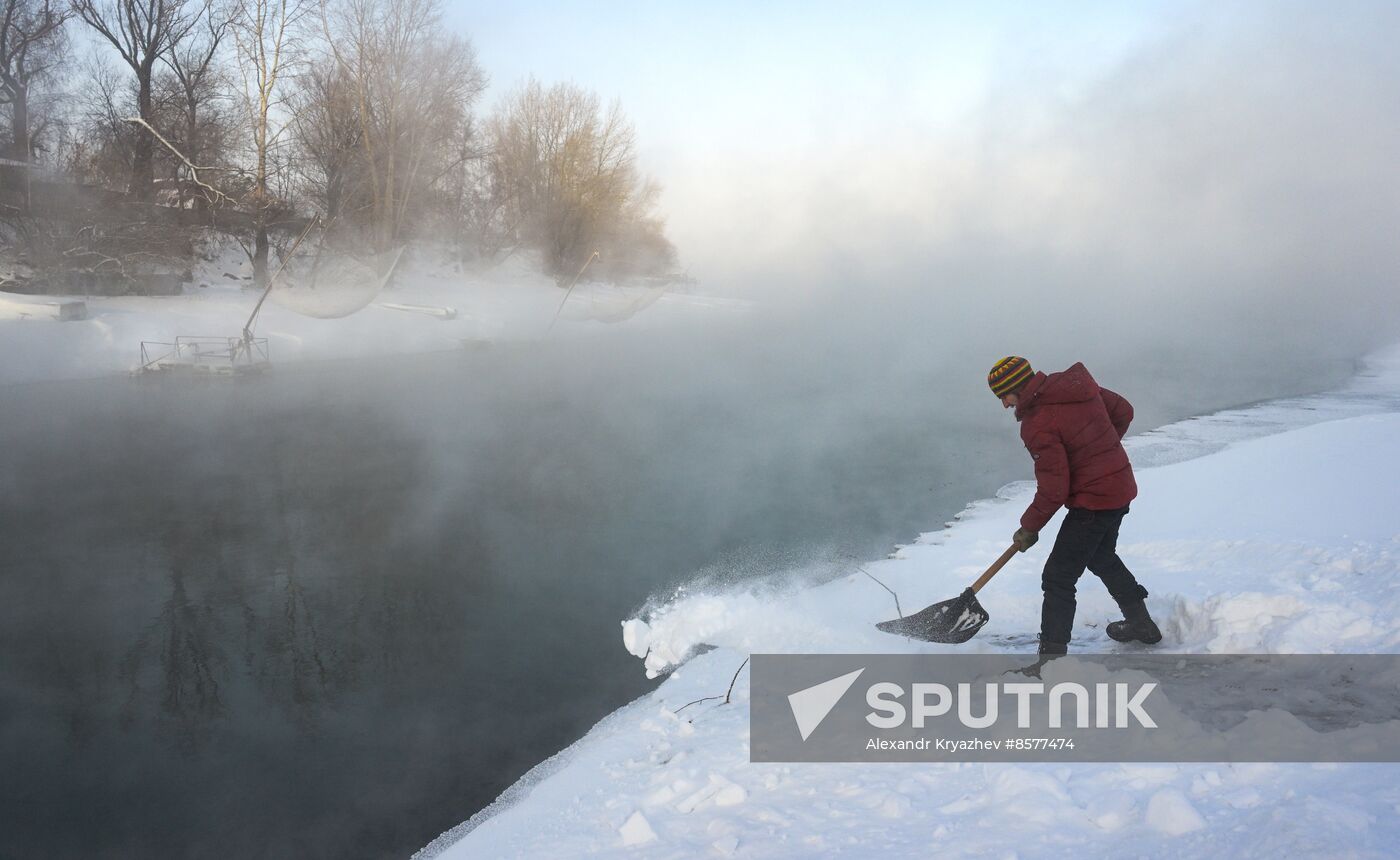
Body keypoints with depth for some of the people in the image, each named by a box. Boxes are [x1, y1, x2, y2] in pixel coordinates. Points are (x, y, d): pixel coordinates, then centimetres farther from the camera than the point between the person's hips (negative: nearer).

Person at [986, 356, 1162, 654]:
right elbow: (1123, 412, 14)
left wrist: (1029, 527, -7)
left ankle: (1052, 652, -4)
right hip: (1121, 487, 10)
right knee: (1103, 557, 30)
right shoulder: (1079, 383, 1)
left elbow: (1053, 490, -21)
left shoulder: (1037, 425, -23)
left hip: (1092, 502, -10)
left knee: (1058, 579, -4)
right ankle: (1142, 624, 46)